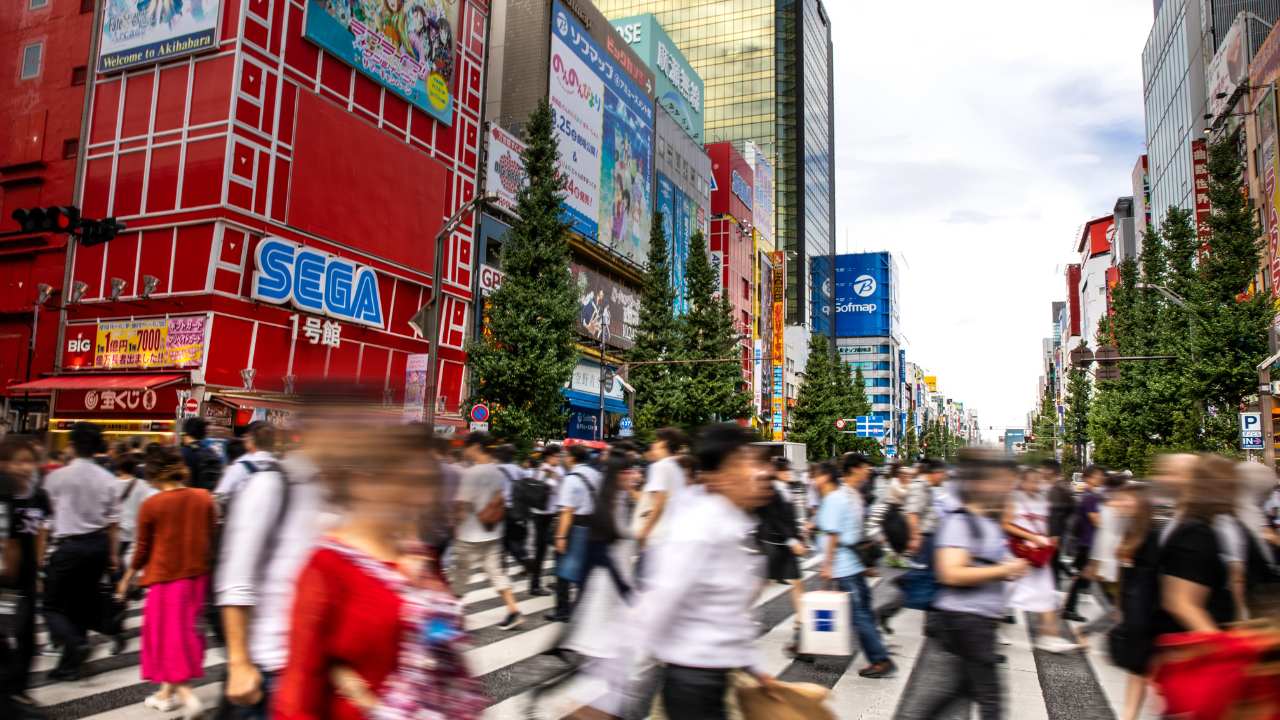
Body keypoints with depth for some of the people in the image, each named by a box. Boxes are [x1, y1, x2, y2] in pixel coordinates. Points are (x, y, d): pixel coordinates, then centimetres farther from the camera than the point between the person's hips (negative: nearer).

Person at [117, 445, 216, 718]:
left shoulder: (151, 505, -12)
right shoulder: (204, 498, -3)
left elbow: (142, 549, -1)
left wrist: (127, 580, 15)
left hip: (165, 577, -4)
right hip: (197, 574, 5)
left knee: (169, 636, 6)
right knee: (185, 633, 17)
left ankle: (187, 696, -4)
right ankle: (167, 692, 30)